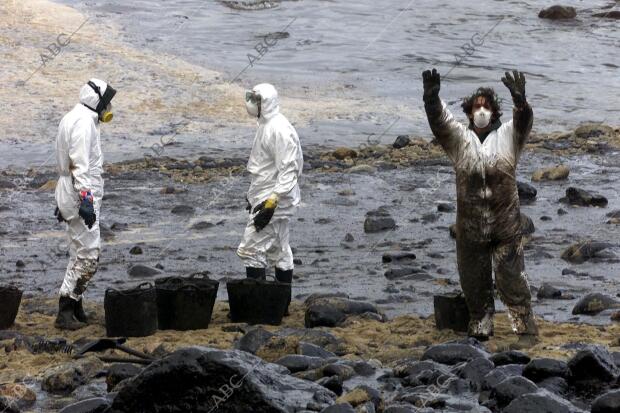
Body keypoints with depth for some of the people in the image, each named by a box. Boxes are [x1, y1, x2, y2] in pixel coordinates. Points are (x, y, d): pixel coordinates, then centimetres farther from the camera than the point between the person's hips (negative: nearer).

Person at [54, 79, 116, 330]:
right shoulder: (83, 122, -15)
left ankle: (75, 309, 20)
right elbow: (79, 164, -23)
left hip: (72, 194, 11)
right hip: (83, 193, -11)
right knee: (88, 254, -10)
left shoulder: (72, 120, 17)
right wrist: (86, 200, -27)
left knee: (81, 252, 16)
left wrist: (64, 201, 26)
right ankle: (65, 312, -11)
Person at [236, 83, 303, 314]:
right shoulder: (266, 126, 13)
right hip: (265, 198, 11)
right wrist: (255, 195, 25)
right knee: (279, 251, 14)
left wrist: (271, 202, -28)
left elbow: (288, 171, -24)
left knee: (251, 249, -10)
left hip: (274, 200, -11)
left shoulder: (279, 130, -19)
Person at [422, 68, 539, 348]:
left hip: (506, 226, -2)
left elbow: (523, 122, -15)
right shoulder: (458, 139, 5)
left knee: (511, 280, -1)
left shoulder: (508, 136, 4)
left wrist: (519, 99, -38)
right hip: (470, 227, 2)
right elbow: (438, 121, -11)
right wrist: (432, 98, -31)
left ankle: (526, 330, 7)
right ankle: (480, 330, 26)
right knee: (474, 282, 11)